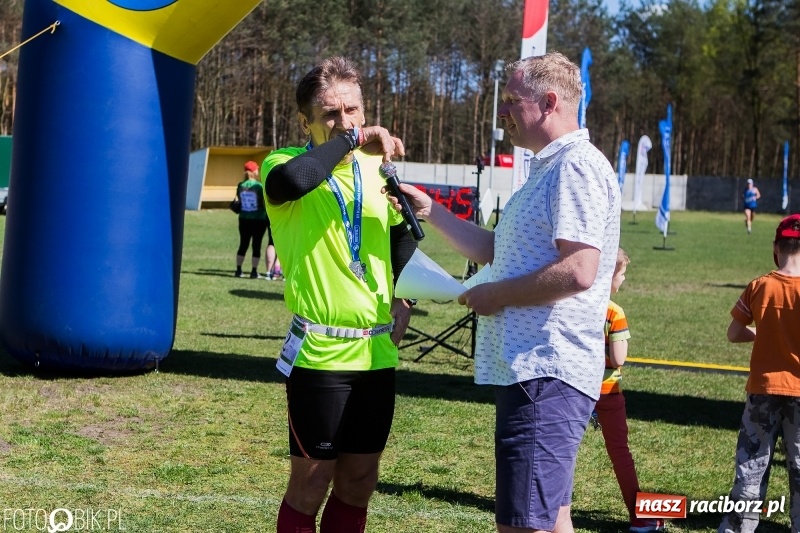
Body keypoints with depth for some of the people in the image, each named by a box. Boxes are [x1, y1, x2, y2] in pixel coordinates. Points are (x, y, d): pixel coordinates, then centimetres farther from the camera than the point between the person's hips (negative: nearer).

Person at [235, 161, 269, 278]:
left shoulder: (240, 186, 1)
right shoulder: (259, 186, -12)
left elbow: (239, 202, 5)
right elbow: (265, 203, -10)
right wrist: (266, 212, 6)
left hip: (244, 219, 4)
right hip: (259, 219, -4)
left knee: (243, 244, 12)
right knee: (256, 245, 2)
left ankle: (239, 270, 15)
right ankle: (254, 271, 0)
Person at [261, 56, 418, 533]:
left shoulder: (375, 168, 9)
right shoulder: (288, 162, -8)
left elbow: (402, 235, 27)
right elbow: (286, 181, -35)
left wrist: (402, 298, 15)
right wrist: (353, 140, -26)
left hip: (378, 352, 6)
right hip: (320, 351, -6)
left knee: (358, 484, 14)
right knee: (311, 484, 3)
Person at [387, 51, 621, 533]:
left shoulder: (577, 167, -14)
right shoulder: (549, 169, 20)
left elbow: (578, 271, -25)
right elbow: (497, 251, 26)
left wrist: (497, 295, -13)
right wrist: (431, 212, 19)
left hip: (547, 372, -11)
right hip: (533, 369, 11)